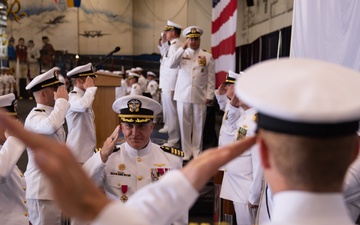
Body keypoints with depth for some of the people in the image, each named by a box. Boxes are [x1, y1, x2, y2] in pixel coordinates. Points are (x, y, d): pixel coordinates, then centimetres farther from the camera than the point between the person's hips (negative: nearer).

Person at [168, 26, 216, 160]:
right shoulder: (181, 54, 9)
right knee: (184, 125, 5)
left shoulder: (207, 57, 6)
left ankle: (197, 152, 17)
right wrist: (182, 48, -9)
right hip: (183, 95, 1)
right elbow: (171, 64, -10)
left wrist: (210, 96, -3)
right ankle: (186, 152, 16)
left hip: (200, 97, -1)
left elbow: (211, 78, 4)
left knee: (198, 126, 4)